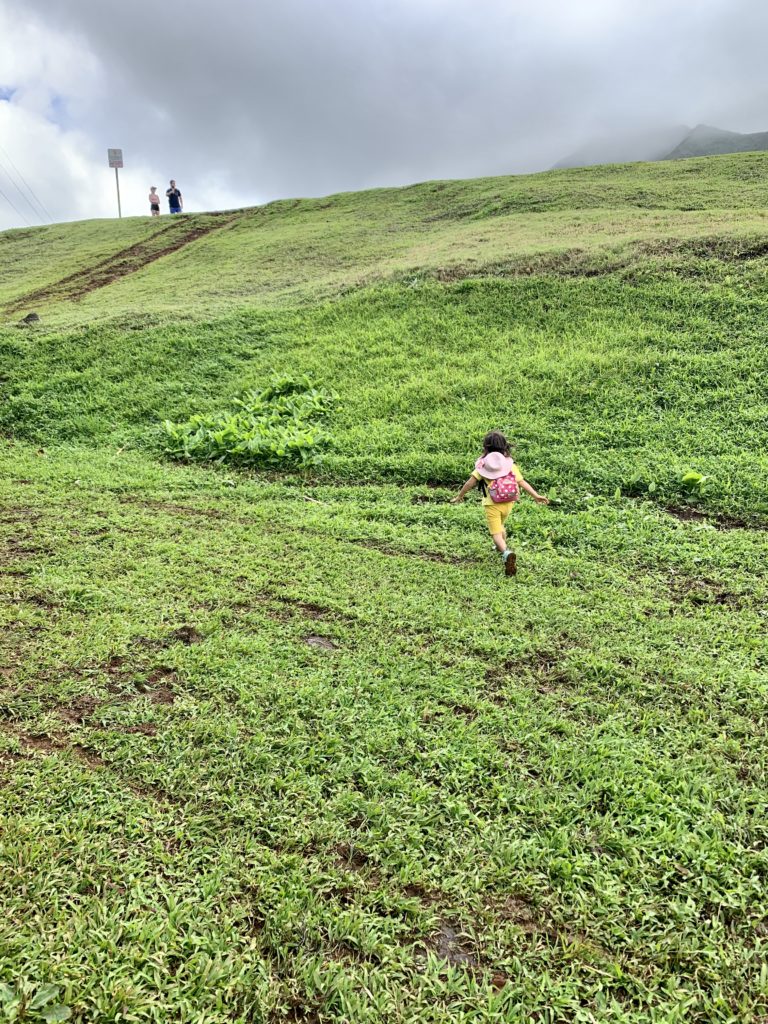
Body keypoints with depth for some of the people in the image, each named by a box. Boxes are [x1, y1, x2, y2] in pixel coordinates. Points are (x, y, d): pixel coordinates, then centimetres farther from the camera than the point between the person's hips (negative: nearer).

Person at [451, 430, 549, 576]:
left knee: (496, 533, -4)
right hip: (508, 504, 4)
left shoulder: (483, 464, -8)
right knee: (500, 525, 31)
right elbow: (522, 482, -5)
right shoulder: (510, 464, -1)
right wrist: (536, 495, 0)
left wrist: (460, 496, 3)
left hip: (492, 505, -4)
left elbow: (471, 482, -9)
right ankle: (502, 547, 50)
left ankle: (506, 553, -29)